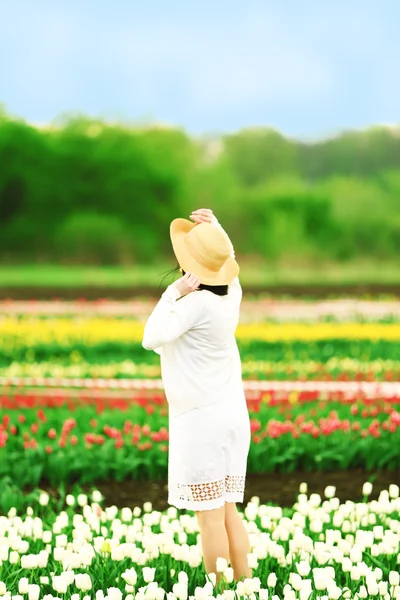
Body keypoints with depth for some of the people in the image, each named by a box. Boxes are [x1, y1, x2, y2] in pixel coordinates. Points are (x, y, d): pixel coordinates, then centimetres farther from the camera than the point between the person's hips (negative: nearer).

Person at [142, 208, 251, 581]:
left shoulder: (197, 302, -19)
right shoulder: (231, 293, 4)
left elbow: (152, 339, -25)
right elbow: (221, 259, 27)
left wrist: (174, 293, -20)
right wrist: (214, 228, 11)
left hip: (200, 418, -8)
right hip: (231, 413, 8)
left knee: (209, 515, -3)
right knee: (228, 510, 12)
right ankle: (244, 583, 13)